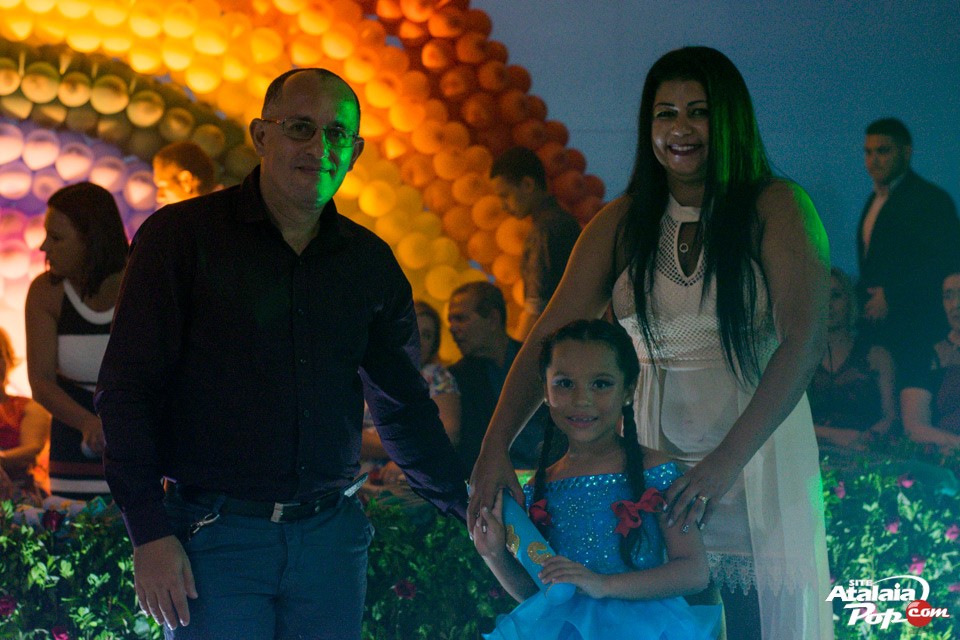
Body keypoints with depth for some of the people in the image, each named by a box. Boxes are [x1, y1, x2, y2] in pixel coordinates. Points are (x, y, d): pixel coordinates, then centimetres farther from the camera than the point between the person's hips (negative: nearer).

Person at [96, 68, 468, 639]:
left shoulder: (371, 263, 10)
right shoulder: (183, 235, -2)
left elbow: (403, 404, 21)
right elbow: (128, 392, -6)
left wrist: (466, 503, 16)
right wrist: (150, 533, -12)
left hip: (331, 534, 4)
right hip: (215, 537, -4)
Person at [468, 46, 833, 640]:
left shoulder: (776, 208, -2)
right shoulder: (622, 223, 9)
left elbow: (804, 340, -13)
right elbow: (548, 339, 4)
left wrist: (726, 462, -23)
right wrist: (494, 448, -11)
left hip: (760, 454, -2)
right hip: (653, 454, 2)